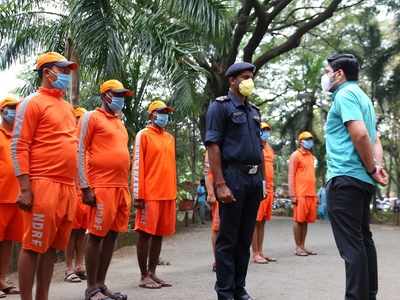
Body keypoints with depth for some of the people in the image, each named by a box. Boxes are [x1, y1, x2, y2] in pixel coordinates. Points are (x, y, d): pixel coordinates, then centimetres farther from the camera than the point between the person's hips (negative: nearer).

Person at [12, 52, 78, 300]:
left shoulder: (68, 107, 20)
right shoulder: (33, 103, -3)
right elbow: (18, 147, -9)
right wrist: (25, 188, -16)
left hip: (68, 188, 8)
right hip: (43, 186, -8)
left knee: (53, 246, 10)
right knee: (33, 246, -3)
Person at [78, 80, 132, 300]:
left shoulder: (120, 123, 21)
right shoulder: (91, 117, -1)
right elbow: (80, 152, -7)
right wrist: (85, 187, -14)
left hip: (122, 187, 8)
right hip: (101, 187, -8)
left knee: (112, 234, 9)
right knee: (96, 235, -3)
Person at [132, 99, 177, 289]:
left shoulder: (170, 138, 17)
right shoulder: (143, 135, -3)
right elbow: (137, 166, -8)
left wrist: (174, 192, 15)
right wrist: (138, 195, -14)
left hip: (168, 194, 7)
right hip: (149, 194, -7)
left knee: (159, 233, 9)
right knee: (146, 234, -1)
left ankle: (152, 273, 17)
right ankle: (144, 276, 6)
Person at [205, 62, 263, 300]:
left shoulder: (254, 111, 18)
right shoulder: (220, 106, -3)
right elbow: (213, 146, -11)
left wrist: (262, 180, 13)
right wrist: (220, 184, -18)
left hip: (254, 179, 7)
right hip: (233, 176, -7)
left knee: (245, 239, 11)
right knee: (228, 239, -1)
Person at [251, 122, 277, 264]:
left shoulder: (269, 148, 20)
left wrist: (272, 190, 19)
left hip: (268, 190, 8)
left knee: (262, 222, 11)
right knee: (255, 222, -3)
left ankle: (260, 252, 17)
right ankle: (255, 254, 0)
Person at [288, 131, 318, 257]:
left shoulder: (312, 157, 20)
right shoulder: (295, 155, -1)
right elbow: (291, 176, -7)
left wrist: (315, 194, 18)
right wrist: (292, 195, -13)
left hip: (311, 194, 7)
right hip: (300, 194, -7)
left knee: (306, 220, 8)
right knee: (298, 220, -3)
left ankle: (303, 246, 14)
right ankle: (298, 247, 3)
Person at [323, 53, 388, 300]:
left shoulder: (345, 94, -8)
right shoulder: (362, 97, 22)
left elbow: (360, 134, -21)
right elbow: (375, 139, 18)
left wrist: (372, 169, -11)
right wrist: (378, 166, 2)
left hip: (345, 178, -10)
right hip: (363, 179, 10)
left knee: (351, 244, -8)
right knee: (364, 240, 14)